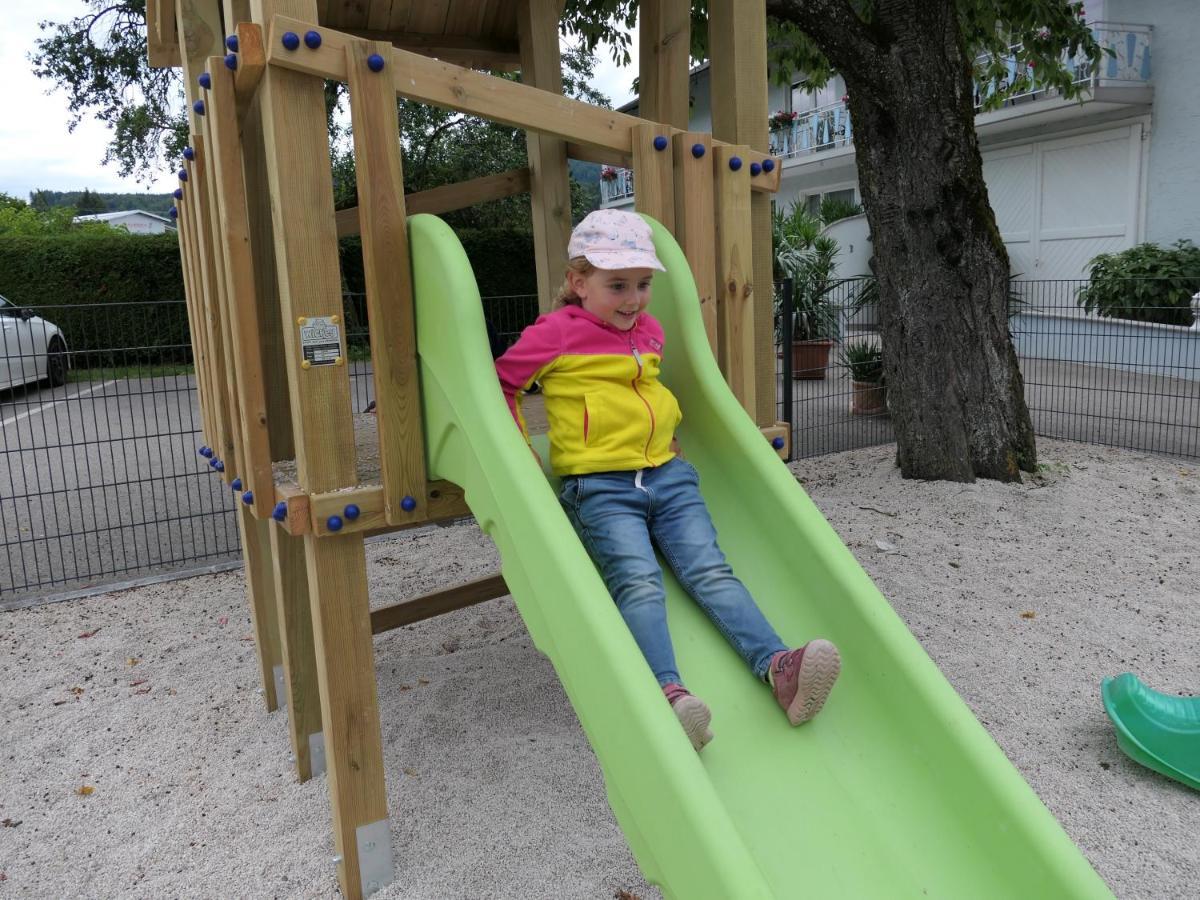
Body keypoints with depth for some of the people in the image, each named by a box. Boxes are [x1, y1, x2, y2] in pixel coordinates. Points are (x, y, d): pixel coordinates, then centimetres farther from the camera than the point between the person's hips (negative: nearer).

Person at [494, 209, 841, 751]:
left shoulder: (650, 330, 20)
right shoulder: (555, 333, 1)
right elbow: (499, 383, 10)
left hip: (667, 473, 5)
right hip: (599, 486, -5)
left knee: (710, 571, -12)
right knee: (638, 582, -25)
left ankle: (777, 666, -25)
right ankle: (668, 693, -39)